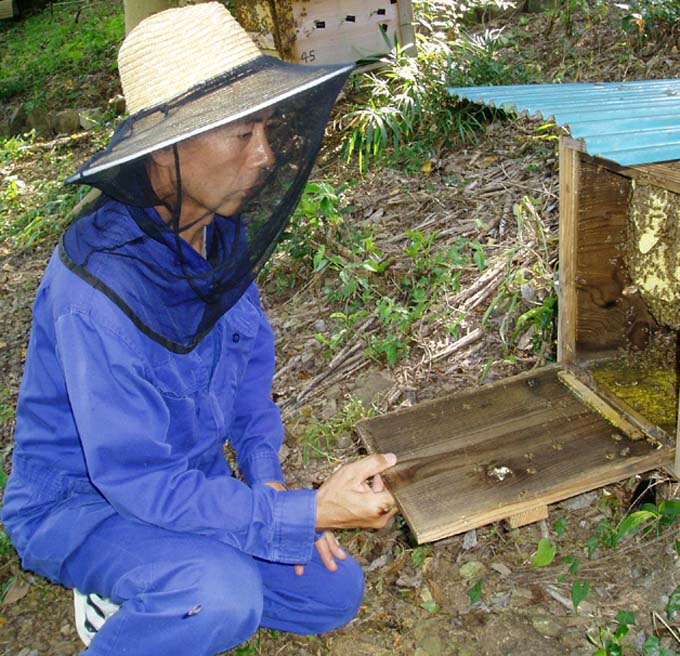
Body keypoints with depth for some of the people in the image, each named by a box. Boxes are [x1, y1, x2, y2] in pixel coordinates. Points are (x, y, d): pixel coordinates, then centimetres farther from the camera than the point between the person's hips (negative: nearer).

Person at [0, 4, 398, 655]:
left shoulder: (221, 234, -8)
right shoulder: (100, 288, -33)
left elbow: (250, 367, 6)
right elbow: (136, 477, -29)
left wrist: (269, 483, -6)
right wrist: (306, 512, -31)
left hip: (189, 482, 7)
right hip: (80, 499, -7)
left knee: (335, 593, 5)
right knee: (225, 594, -35)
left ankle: (130, 593, 16)